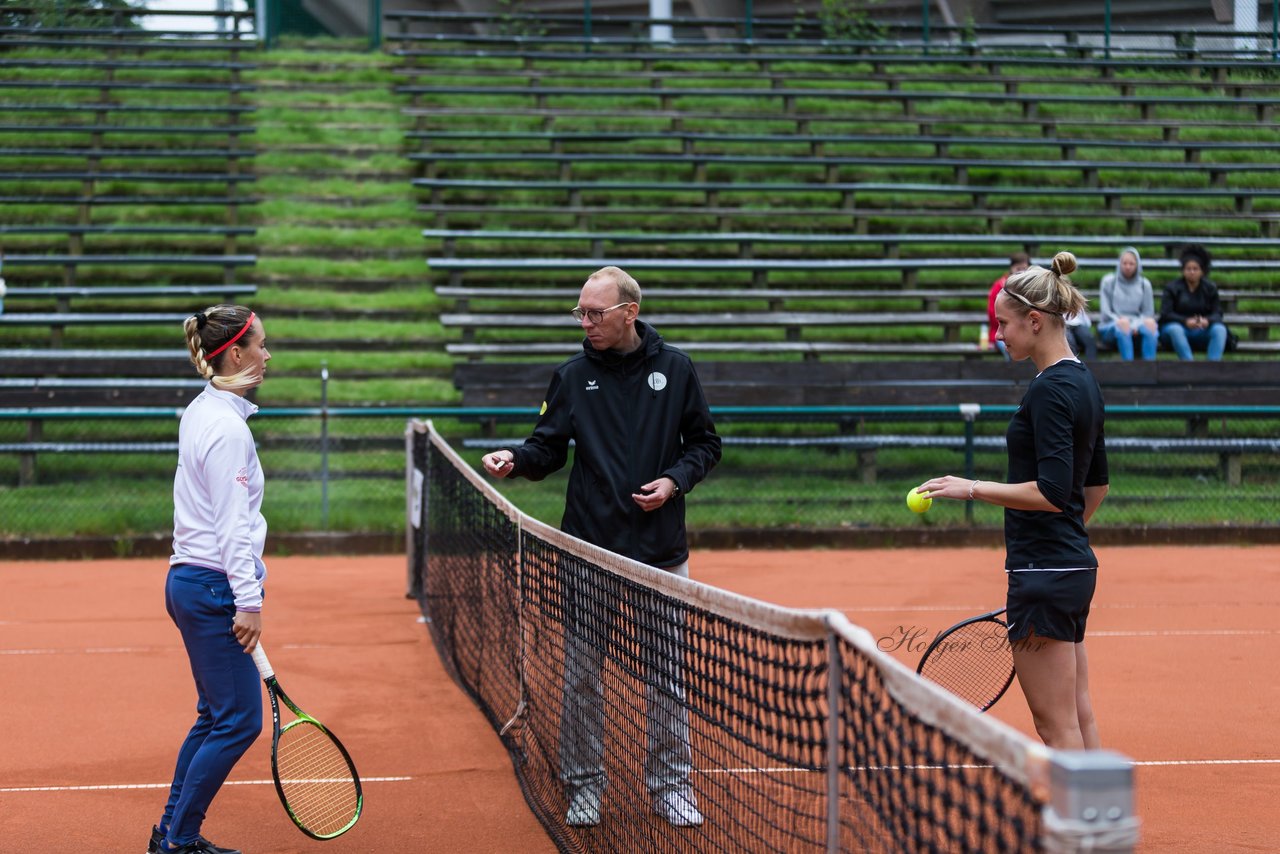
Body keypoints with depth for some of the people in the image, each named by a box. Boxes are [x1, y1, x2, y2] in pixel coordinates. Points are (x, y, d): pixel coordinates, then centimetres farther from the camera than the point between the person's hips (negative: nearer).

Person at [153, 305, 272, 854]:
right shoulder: (228, 428, -18)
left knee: (216, 716, 17)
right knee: (239, 722, -2)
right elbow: (233, 525, -21)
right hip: (214, 587, -10)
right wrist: (249, 601, -21)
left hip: (190, 579, 10)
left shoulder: (201, 412, 12)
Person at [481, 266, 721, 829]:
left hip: (661, 553, 0)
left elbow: (704, 443, 9)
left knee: (667, 677, 6)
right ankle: (583, 787, 16)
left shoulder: (674, 369, 3)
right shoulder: (573, 376, 2)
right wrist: (516, 460, -17)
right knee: (582, 676, 4)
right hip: (588, 551, 0)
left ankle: (671, 785, 19)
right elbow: (549, 449, 3)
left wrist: (675, 481, -8)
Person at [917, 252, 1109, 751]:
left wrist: (972, 489, -19)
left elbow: (1052, 492, -24)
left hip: (1044, 572, -10)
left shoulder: (1049, 390, -17)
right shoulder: (1082, 381, 13)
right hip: (1075, 565, 10)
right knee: (1079, 717, 13)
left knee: (1056, 728, -5)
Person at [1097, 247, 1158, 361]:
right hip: (1110, 328, -2)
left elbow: (1148, 313, 8)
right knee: (1123, 323, -37)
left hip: (1137, 327, 2)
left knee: (1150, 323, -32)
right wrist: (1121, 321, -16)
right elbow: (1105, 312, 1)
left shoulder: (1144, 284, 10)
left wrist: (1136, 325, -12)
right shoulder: (1109, 281, 5)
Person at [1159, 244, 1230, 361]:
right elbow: (1165, 314, -9)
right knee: (1175, 329, -37)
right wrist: (1185, 321, -28)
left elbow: (1217, 313, 0)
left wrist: (1207, 320, -25)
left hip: (1202, 332, 2)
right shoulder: (1172, 288, 0)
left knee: (1220, 329, -27)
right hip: (1178, 326, -2)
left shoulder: (1210, 288, 7)